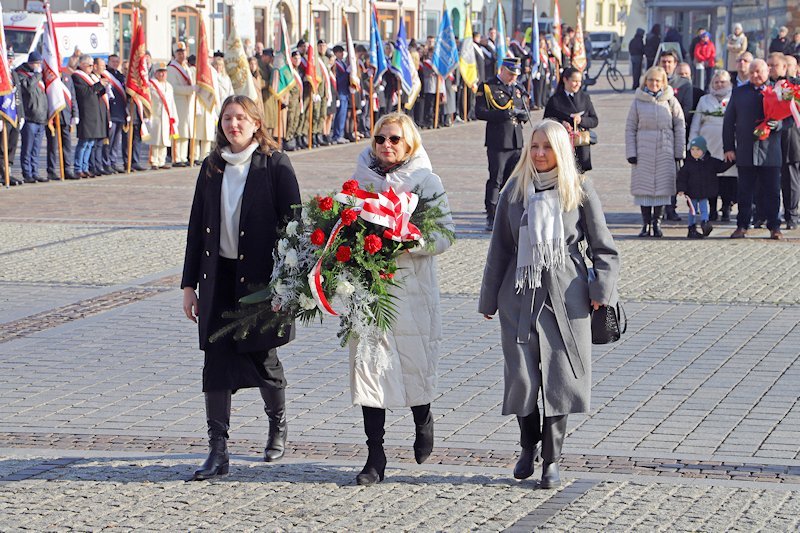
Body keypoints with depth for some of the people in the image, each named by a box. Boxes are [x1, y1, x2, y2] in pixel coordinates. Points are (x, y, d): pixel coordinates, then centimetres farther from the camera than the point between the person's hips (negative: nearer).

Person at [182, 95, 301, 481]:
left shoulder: (275, 165, -4)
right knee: (217, 359, -3)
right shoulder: (212, 167, 9)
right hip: (219, 278, 4)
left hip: (261, 277, -4)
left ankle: (278, 423, 34)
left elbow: (292, 223, -6)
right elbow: (197, 227, 12)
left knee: (261, 356, 5)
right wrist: (189, 284, 9)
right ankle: (218, 451, -1)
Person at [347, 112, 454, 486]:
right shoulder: (361, 178, 10)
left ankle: (423, 421, 38)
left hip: (412, 285, -2)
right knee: (368, 364, -3)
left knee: (414, 361, 5)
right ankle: (375, 457, 1)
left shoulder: (426, 182, 0)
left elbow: (445, 234, -7)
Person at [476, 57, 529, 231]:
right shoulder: (487, 87, -2)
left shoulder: (517, 89, 19)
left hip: (517, 143, 6)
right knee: (495, 180, -5)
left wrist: (522, 114, -1)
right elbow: (480, 112, -11)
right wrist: (502, 114, -21)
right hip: (497, 143, -6)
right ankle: (491, 218, -2)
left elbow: (524, 112, 24)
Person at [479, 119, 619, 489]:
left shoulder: (579, 190, 2)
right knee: (521, 375, -2)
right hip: (520, 294, 1)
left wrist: (601, 289, -6)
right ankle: (529, 444, 23)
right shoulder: (515, 190, 7)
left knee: (560, 376, -2)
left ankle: (551, 460, 9)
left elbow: (603, 247, 5)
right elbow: (499, 247, 12)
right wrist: (489, 299, 13)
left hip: (565, 295, -1)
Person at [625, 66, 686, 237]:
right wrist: (631, 152, -1)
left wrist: (679, 152, 3)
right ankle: (646, 224, 5)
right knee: (644, 186, -1)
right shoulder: (638, 102, 4)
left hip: (665, 151, 0)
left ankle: (656, 222, 10)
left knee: (662, 187, 0)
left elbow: (680, 126, 7)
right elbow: (630, 128, 6)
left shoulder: (670, 101, 4)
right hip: (643, 151, 0)